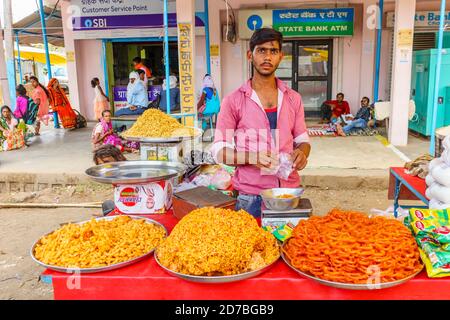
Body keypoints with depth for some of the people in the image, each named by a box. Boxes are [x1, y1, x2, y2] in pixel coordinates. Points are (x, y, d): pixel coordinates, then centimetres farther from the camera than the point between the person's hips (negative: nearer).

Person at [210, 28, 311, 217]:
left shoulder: (293, 99, 8)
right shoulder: (234, 101, -3)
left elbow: (302, 140, 14)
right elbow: (219, 151, -4)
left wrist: (301, 152, -10)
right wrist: (252, 157, -22)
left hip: (290, 193, 3)